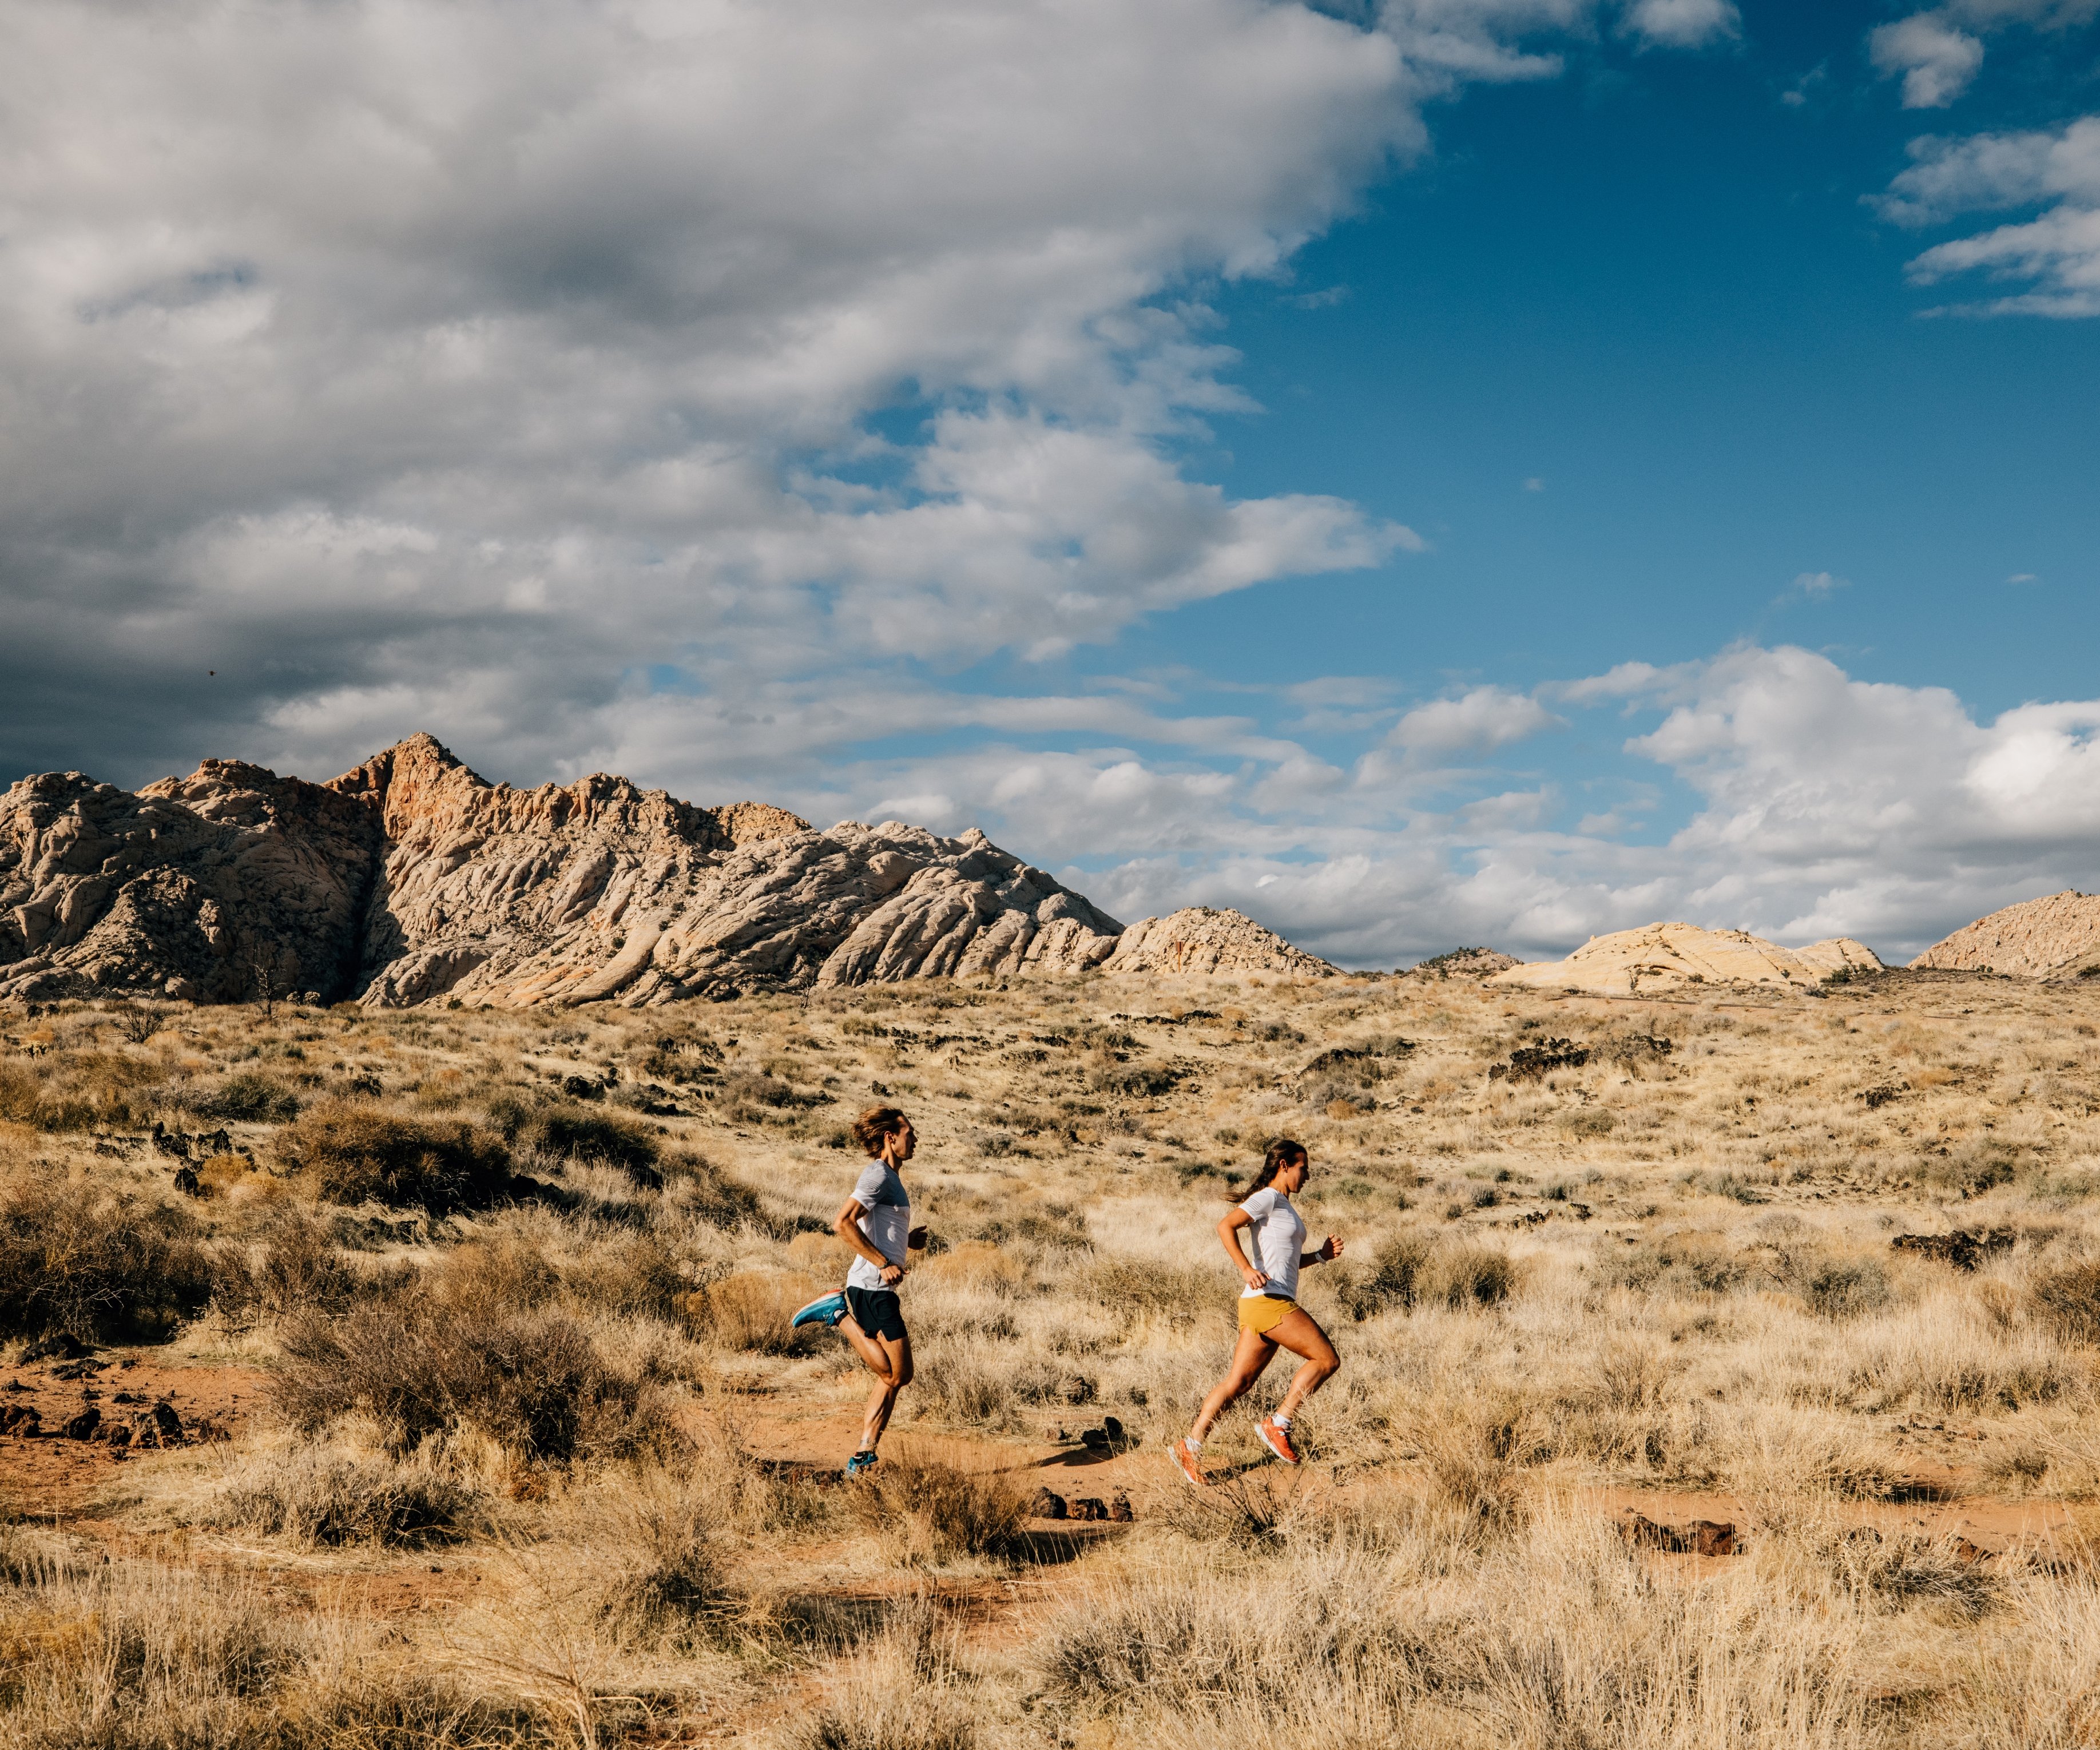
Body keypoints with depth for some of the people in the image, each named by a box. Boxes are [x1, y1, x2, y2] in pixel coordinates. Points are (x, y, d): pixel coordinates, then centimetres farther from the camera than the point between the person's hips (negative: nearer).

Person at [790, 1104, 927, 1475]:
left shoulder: (888, 1177, 20)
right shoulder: (878, 1174, -11)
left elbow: (855, 1228, 28)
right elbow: (844, 1223, -22)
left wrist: (906, 1240, 19)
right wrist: (883, 1263, -19)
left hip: (875, 1288, 10)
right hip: (872, 1287, -10)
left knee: (894, 1377, 9)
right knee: (897, 1374, -9)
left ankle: (863, 1457, 9)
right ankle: (839, 1315, -4)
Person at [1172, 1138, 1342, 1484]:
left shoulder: (1284, 1206, 22)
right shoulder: (1268, 1198, -7)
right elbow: (1226, 1226, -19)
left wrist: (1320, 1255, 14)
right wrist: (1247, 1269, -27)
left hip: (1273, 1305, 9)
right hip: (1269, 1301, -9)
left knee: (1237, 1382, 6)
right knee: (1327, 1359, -7)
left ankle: (1191, 1447, 6)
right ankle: (1278, 1424, -5)